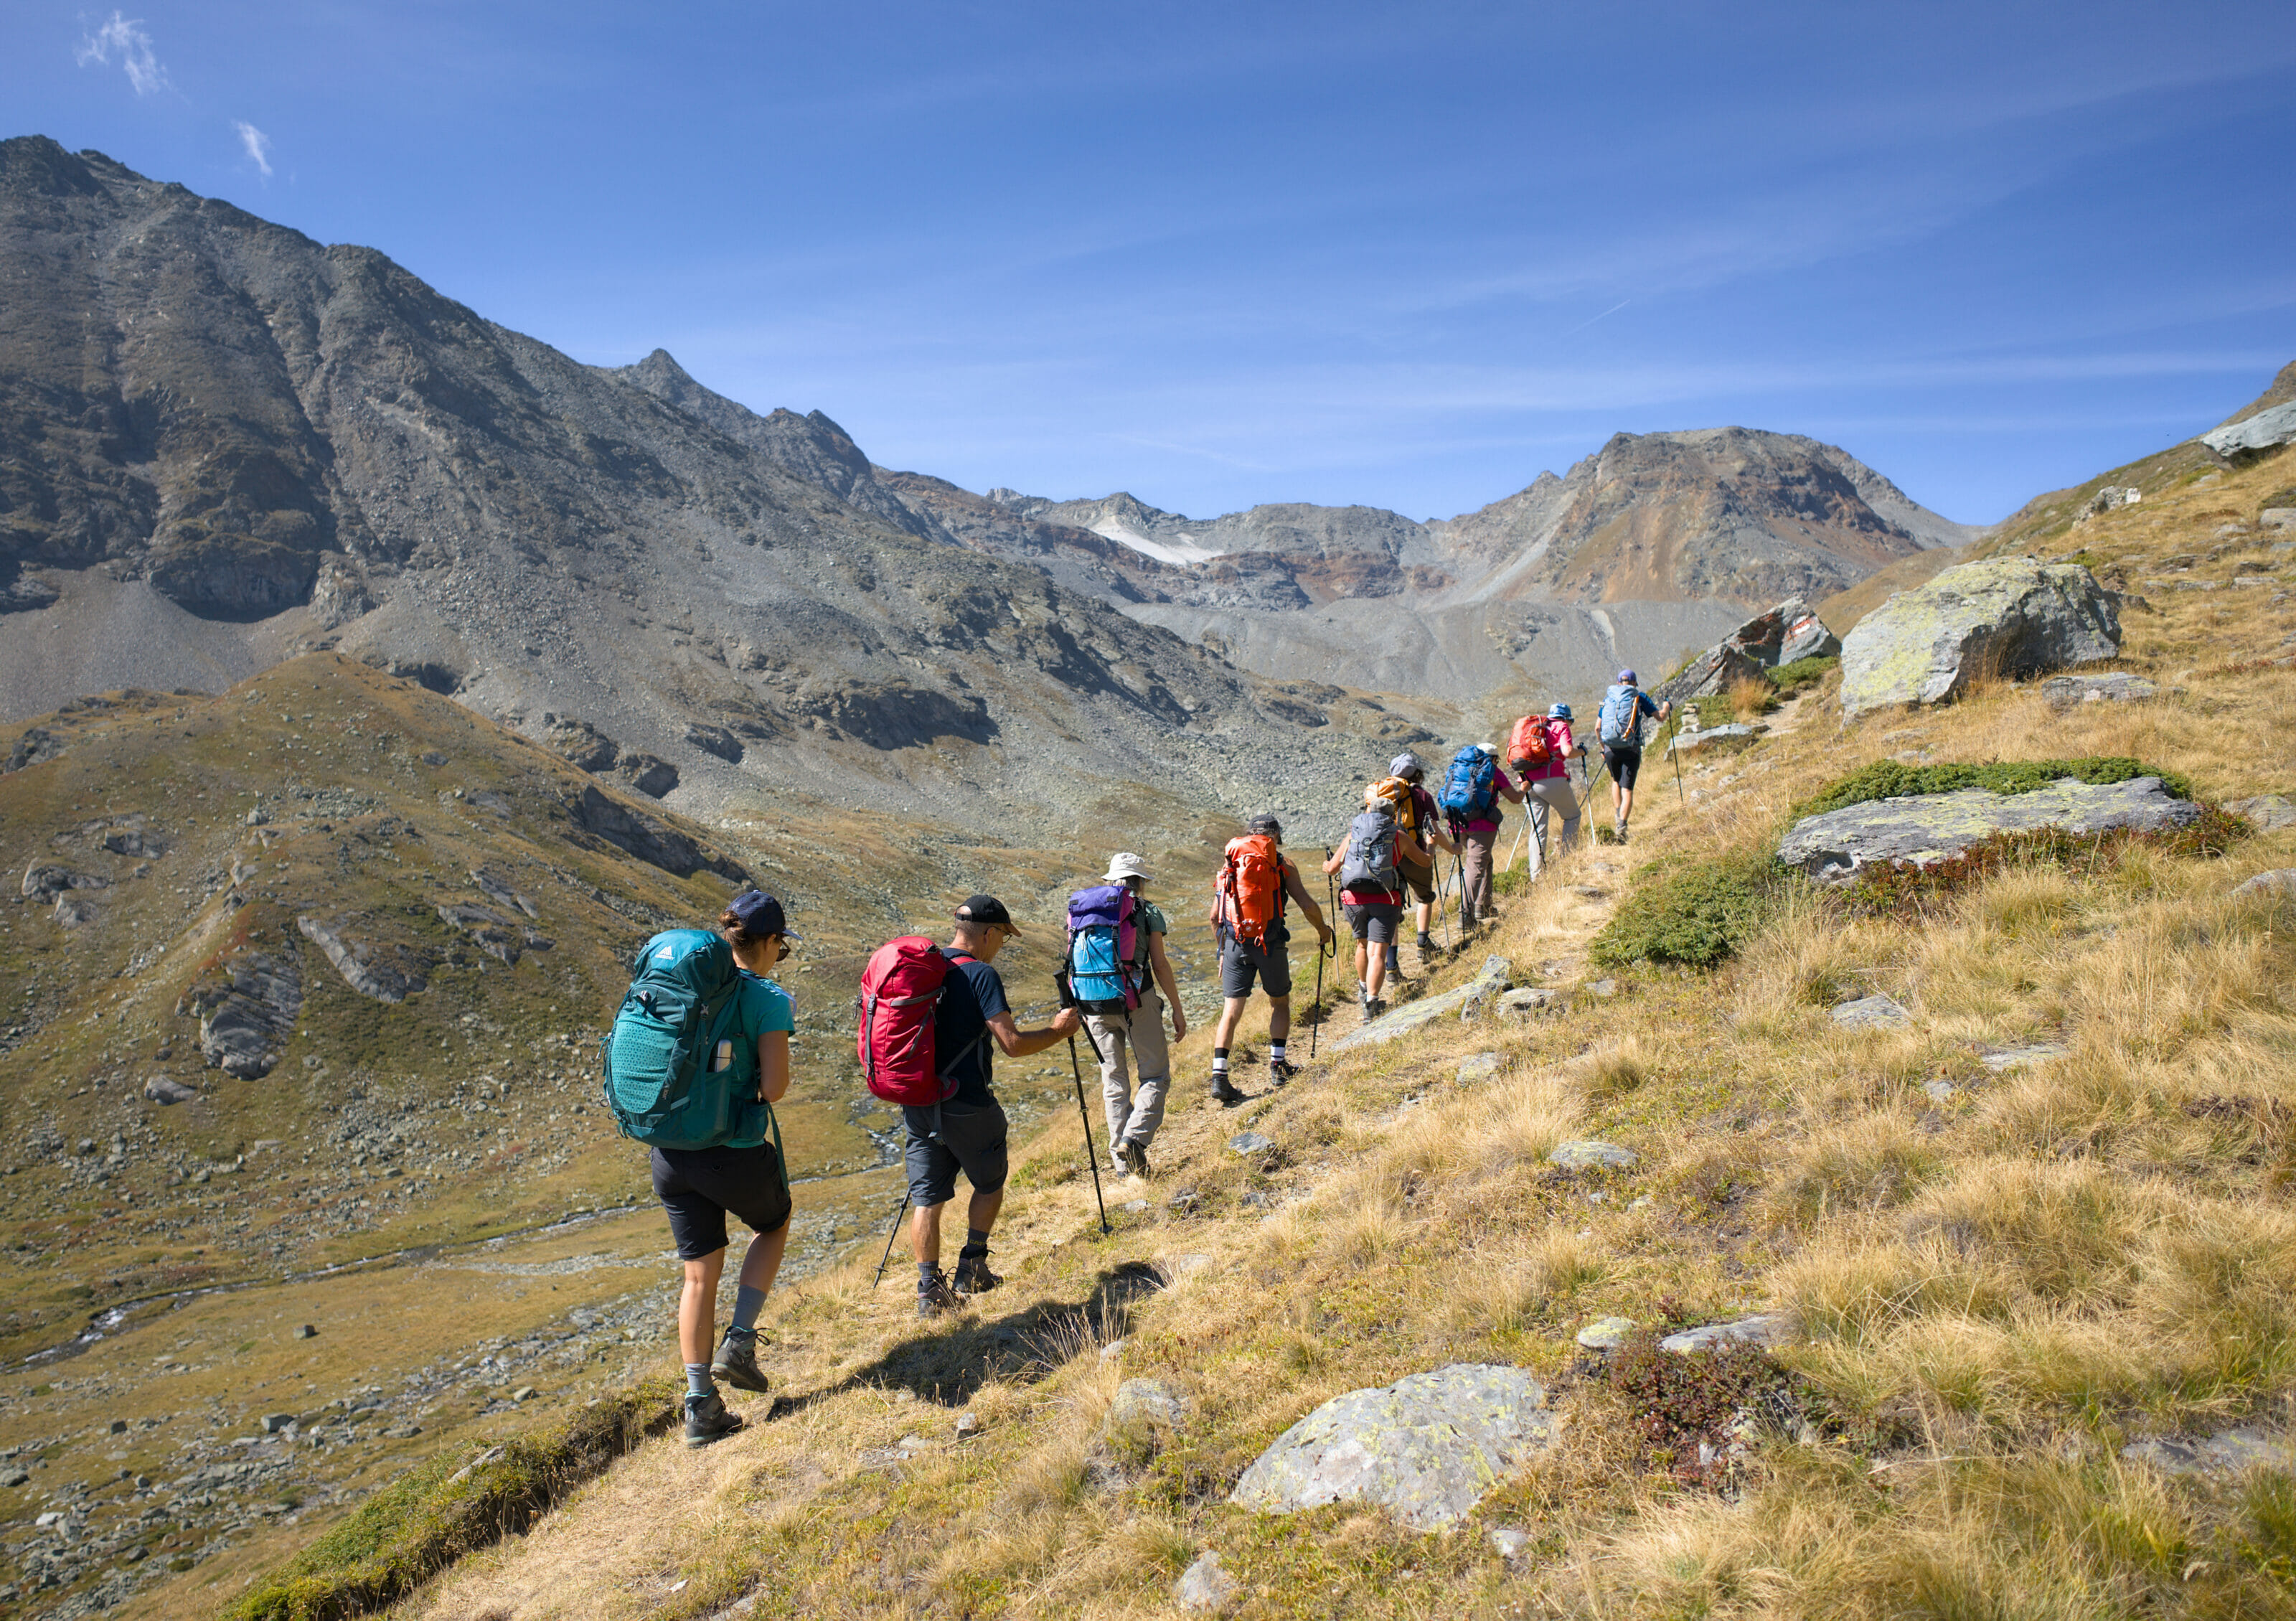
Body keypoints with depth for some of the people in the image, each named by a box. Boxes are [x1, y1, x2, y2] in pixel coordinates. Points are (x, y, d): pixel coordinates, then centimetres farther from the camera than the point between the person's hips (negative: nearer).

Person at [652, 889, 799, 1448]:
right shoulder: (769, 1000, -13)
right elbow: (774, 1089, -16)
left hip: (671, 1151, 5)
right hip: (735, 1153, -5)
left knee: (700, 1274, 17)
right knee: (773, 1225, 28)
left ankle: (701, 1407, 21)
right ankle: (738, 1343, 15)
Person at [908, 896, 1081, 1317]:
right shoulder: (980, 975, -15)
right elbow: (1012, 1044, -20)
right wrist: (1058, 1031, -5)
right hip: (967, 1106, -6)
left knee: (926, 1198, 9)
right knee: (989, 1183, 18)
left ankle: (930, 1290, 8)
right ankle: (971, 1269, 20)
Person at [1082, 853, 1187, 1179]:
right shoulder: (1148, 911, 0)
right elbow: (1160, 964, -4)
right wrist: (1178, 1010, 2)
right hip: (1137, 1001, -4)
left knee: (1113, 1081, 12)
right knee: (1156, 1076, 6)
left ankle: (1123, 1162, 13)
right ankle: (1134, 1138, -15)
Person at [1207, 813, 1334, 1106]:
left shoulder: (1229, 864, 13)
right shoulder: (1282, 864, 5)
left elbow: (1215, 915, 12)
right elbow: (1307, 906, -2)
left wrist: (1224, 949, 23)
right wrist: (1323, 931, 17)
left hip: (1235, 942, 2)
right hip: (1270, 942, -2)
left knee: (1231, 1010, 3)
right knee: (1280, 1002, 19)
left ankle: (1219, 1075, -6)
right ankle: (1277, 1065, 16)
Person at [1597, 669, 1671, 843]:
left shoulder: (1608, 697, 13)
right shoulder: (1639, 696, 5)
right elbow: (1661, 717, 4)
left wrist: (1603, 747, 27)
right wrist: (1667, 705, 27)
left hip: (1611, 748, 3)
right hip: (1631, 749, -2)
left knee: (1616, 781, 29)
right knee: (1627, 789, -1)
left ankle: (1617, 816, 18)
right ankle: (1622, 826, -17)